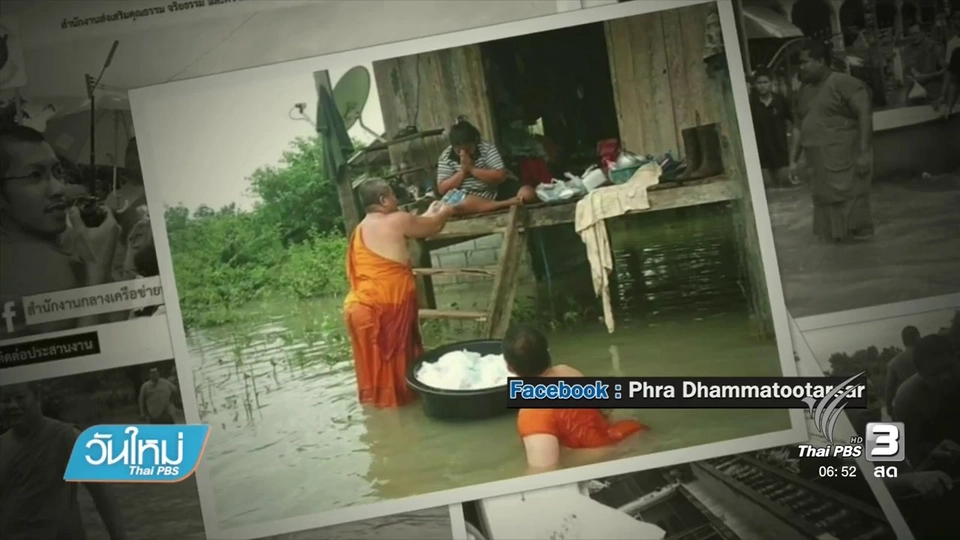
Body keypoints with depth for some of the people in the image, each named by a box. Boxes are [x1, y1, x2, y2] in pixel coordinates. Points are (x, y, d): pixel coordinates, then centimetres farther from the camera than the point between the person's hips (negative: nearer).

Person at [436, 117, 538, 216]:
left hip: (496, 192, 0)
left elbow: (501, 176, -18)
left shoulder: (487, 148, -11)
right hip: (468, 198, 0)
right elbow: (442, 189, -10)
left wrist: (472, 169, -23)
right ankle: (507, 204, -33)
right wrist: (462, 171, -21)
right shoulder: (446, 156, -7)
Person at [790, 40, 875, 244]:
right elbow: (800, 126, 21)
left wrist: (864, 153, -22)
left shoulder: (844, 83, -9)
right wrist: (794, 159, 17)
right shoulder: (805, 89, 16)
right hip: (819, 164, 8)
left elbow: (865, 114, -16)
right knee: (826, 206, 8)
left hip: (845, 161, -8)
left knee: (851, 209, -6)